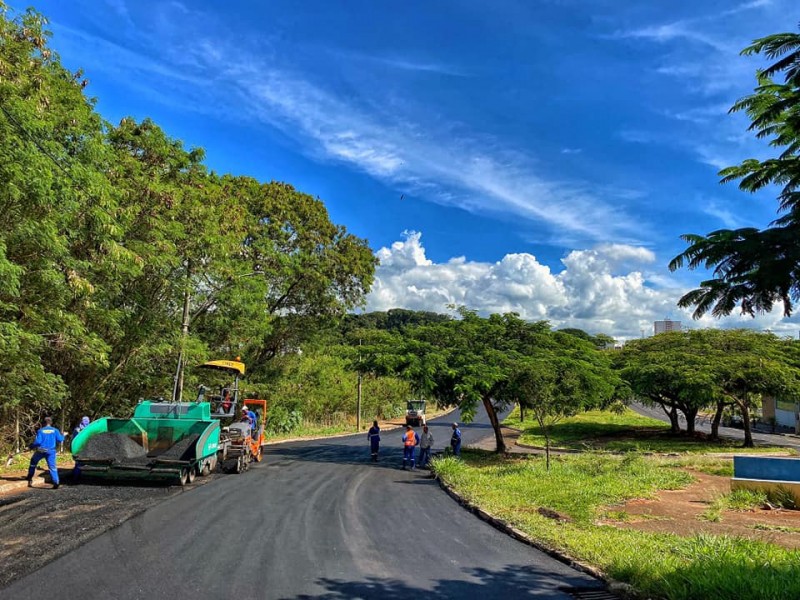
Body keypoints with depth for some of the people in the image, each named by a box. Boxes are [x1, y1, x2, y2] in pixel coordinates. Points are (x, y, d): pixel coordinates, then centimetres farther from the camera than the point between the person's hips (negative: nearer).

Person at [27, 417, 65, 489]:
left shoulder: (40, 431, -4)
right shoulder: (55, 430, 0)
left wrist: (31, 446, 3)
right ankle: (56, 482, -12)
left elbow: (37, 442, -12)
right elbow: (60, 440, -2)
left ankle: (30, 477, 35)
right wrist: (62, 435, 18)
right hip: (51, 451, 0)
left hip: (40, 451, 0)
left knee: (33, 461, 28)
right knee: (52, 467, 0)